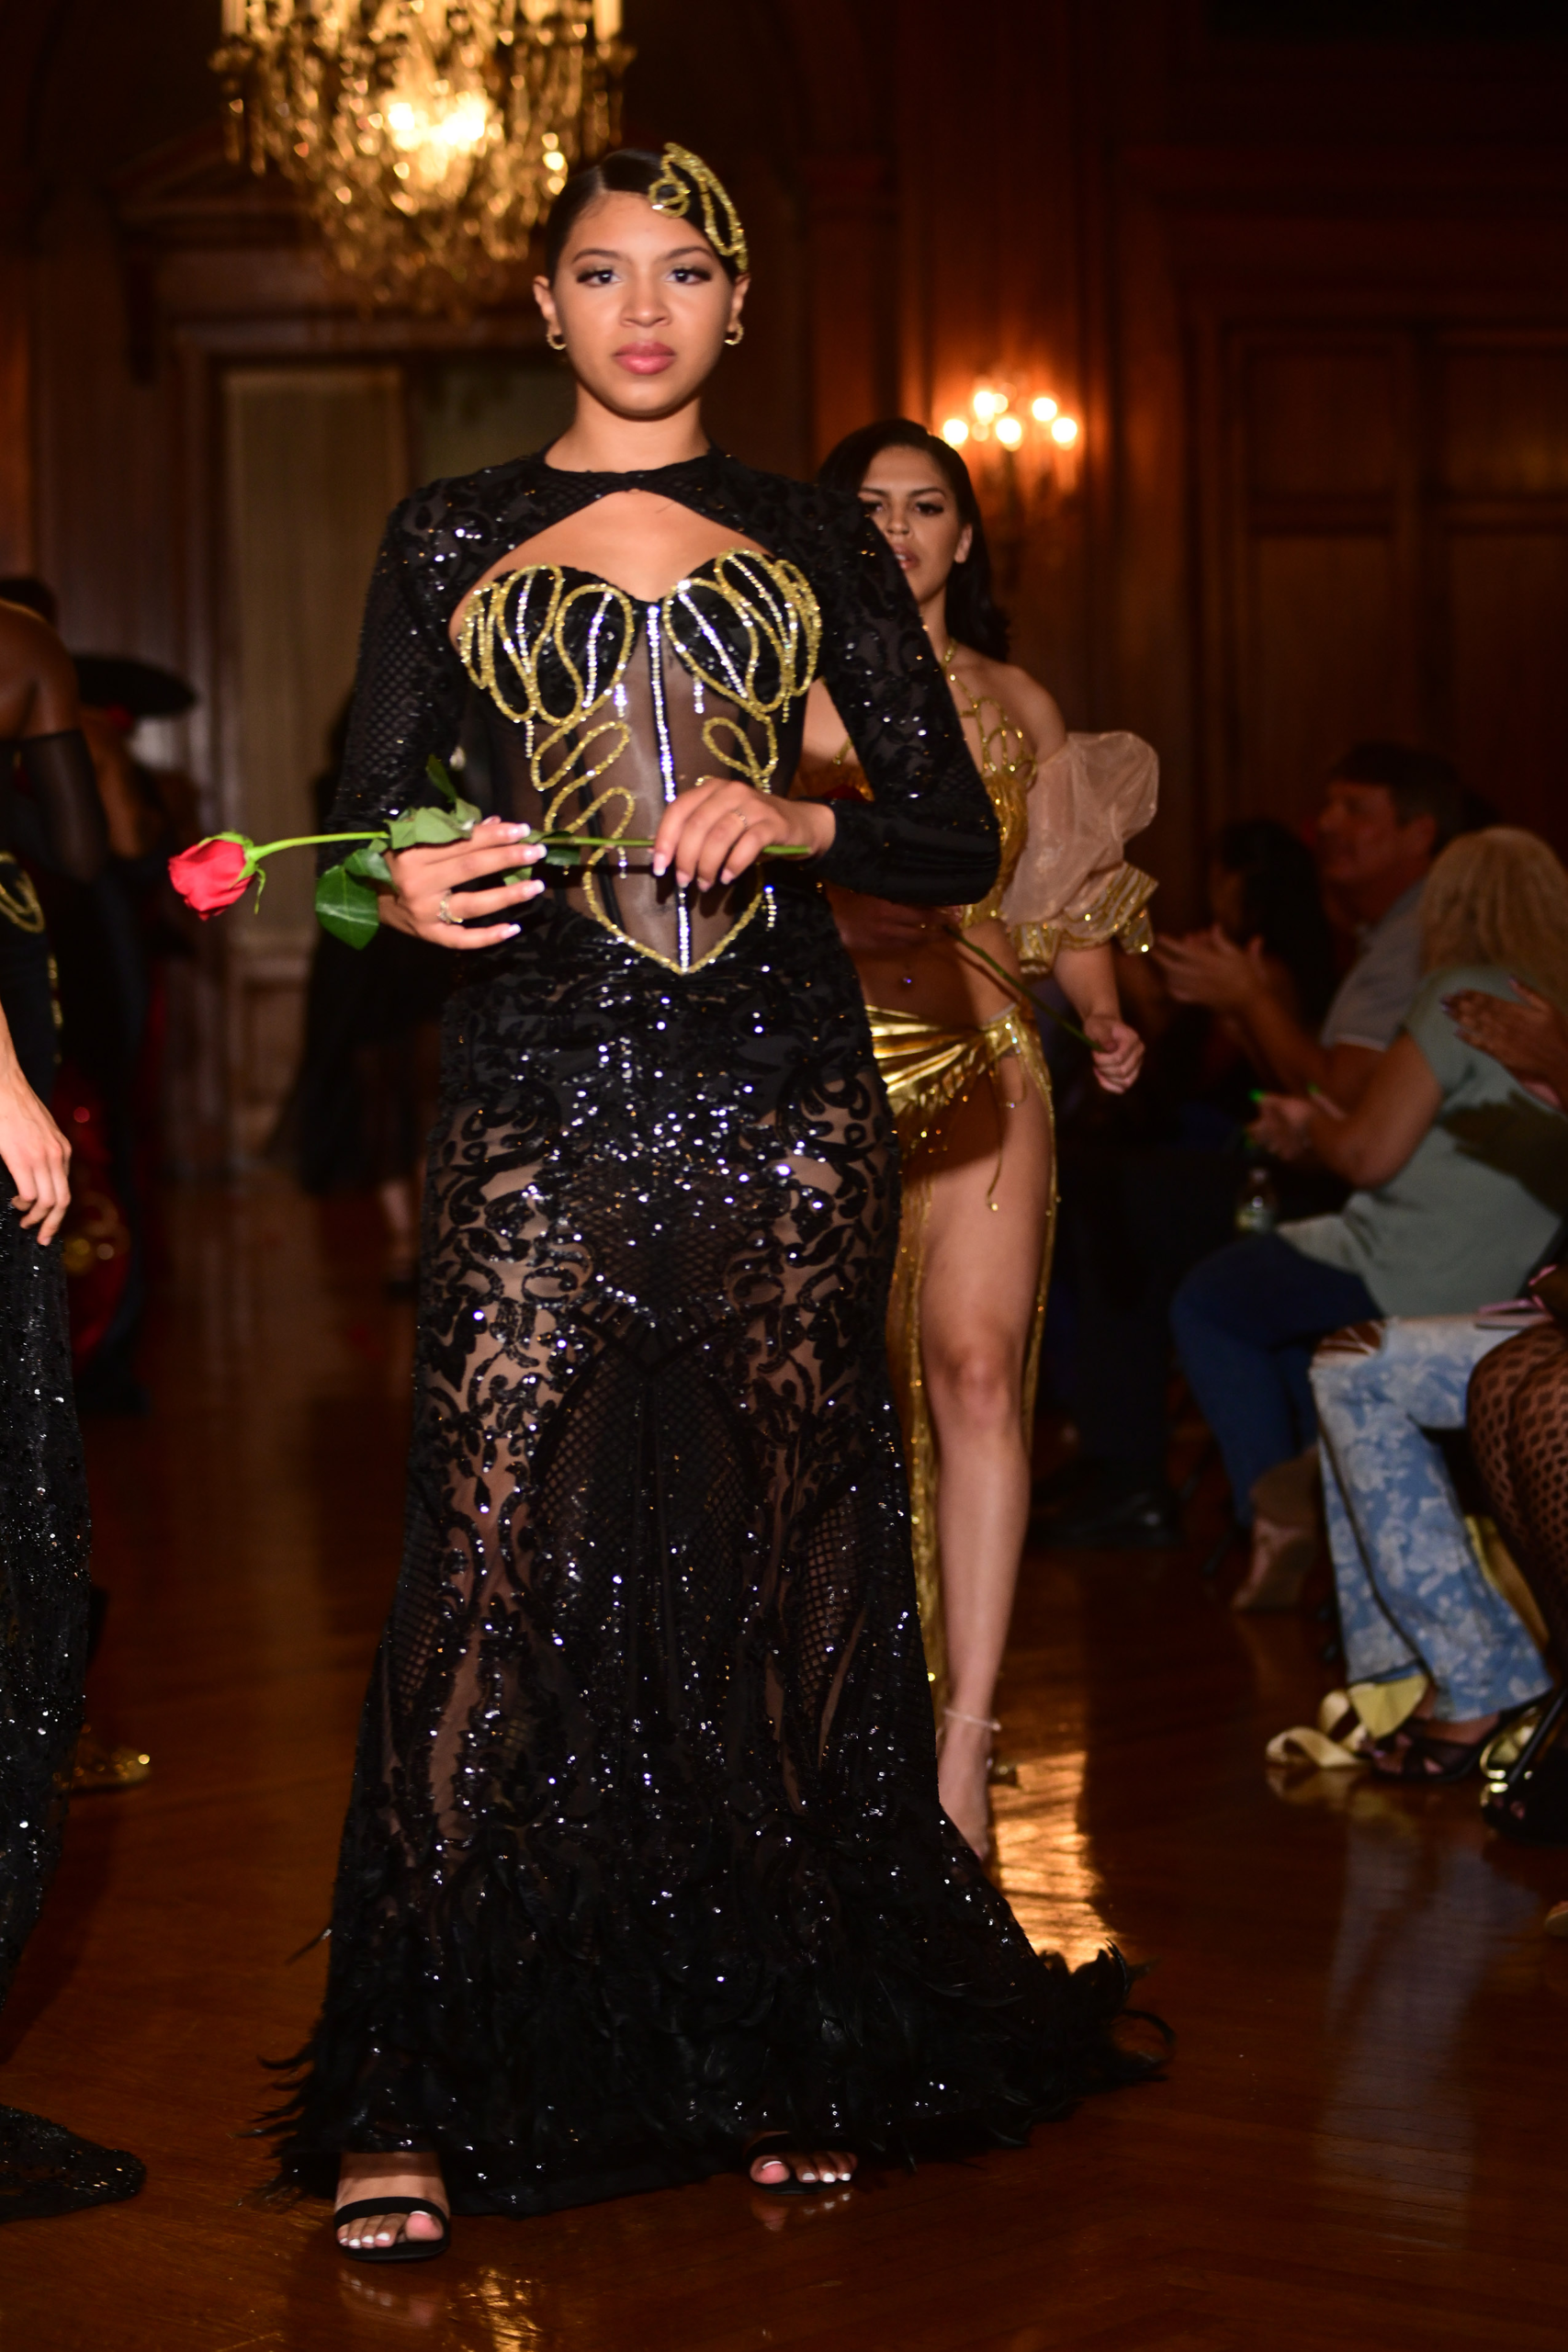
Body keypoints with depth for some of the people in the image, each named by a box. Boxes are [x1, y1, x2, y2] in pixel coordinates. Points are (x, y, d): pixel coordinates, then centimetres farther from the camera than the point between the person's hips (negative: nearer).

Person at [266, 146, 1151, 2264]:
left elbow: (959, 834, 8)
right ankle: (410, 2101, -2)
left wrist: (794, 824, -11)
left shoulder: (814, 544, 12)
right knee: (491, 1570, -7)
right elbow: (366, 824, 7)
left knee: (787, 1570, 3)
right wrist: (410, 894, -16)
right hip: (541, 1086, -1)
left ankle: (790, 2060, 14)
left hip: (783, 1097, 1)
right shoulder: (454, 540, 11)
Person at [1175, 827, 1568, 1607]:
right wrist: (1325, 1126, 14)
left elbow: (1372, 1155, -19)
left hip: (1410, 1280, -9)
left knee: (1206, 1303, 14)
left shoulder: (1461, 995, -16)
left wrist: (1311, 1125, 3)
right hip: (1505, 1280, 9)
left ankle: (1278, 1517, 10)